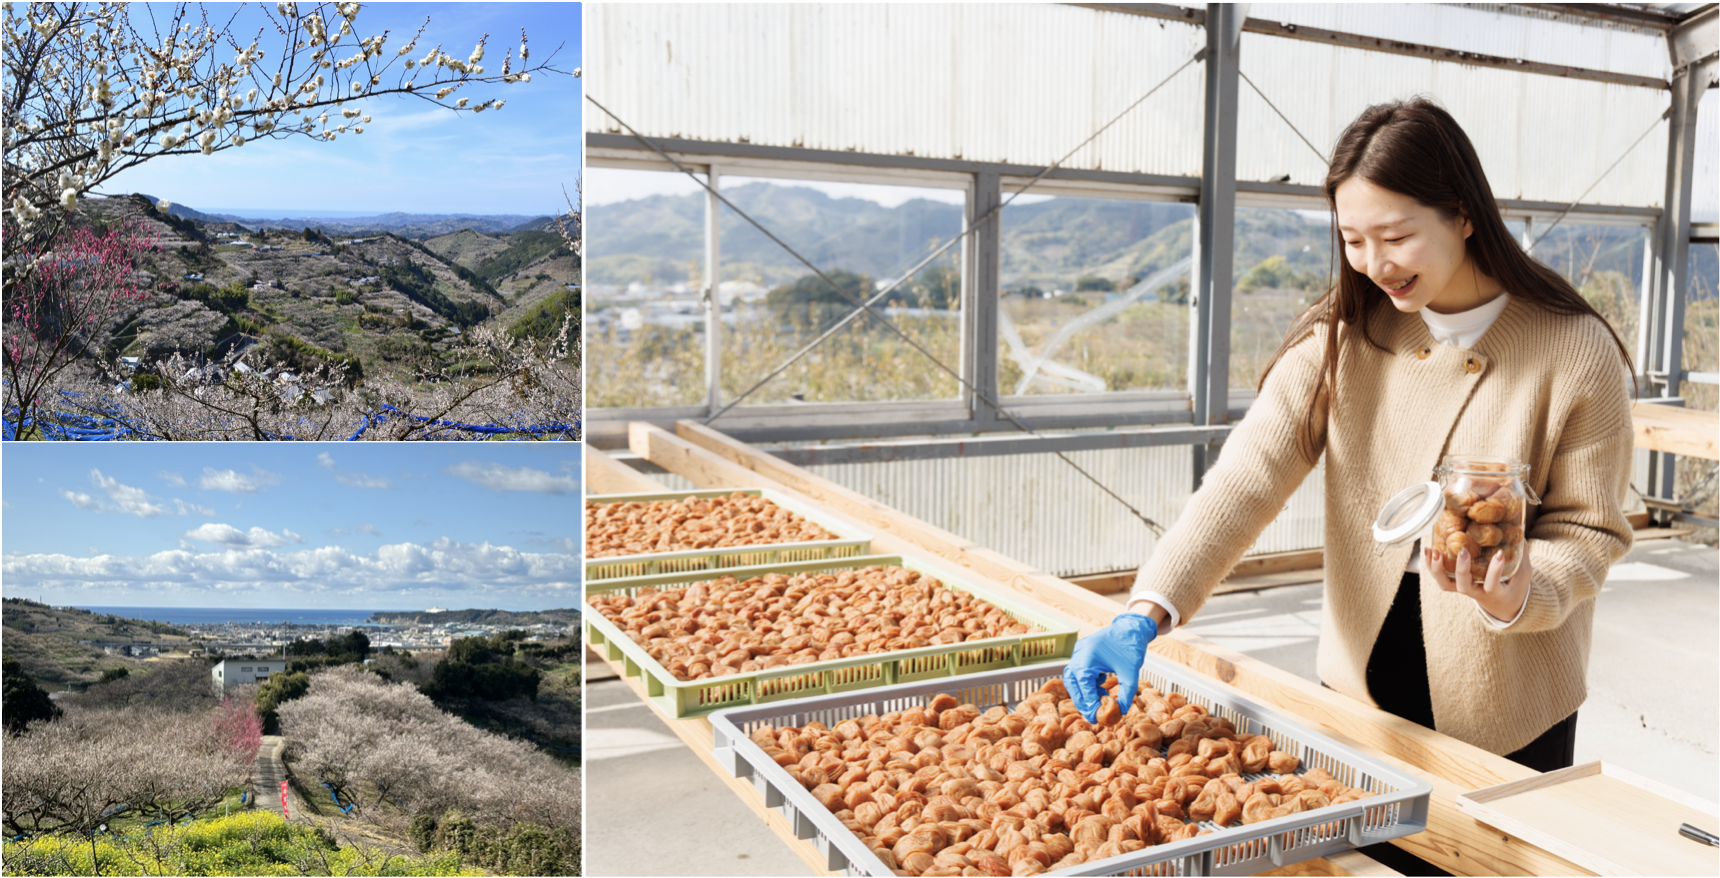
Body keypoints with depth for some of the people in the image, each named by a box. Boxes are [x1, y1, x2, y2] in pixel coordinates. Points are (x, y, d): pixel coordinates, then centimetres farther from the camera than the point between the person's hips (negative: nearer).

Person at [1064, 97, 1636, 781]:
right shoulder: (1342, 335, -7)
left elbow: (1590, 530, -6)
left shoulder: (1577, 353, -13)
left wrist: (1516, 591, -29)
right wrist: (1146, 611, -31)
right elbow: (1249, 474, -19)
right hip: (1359, 678, 2)